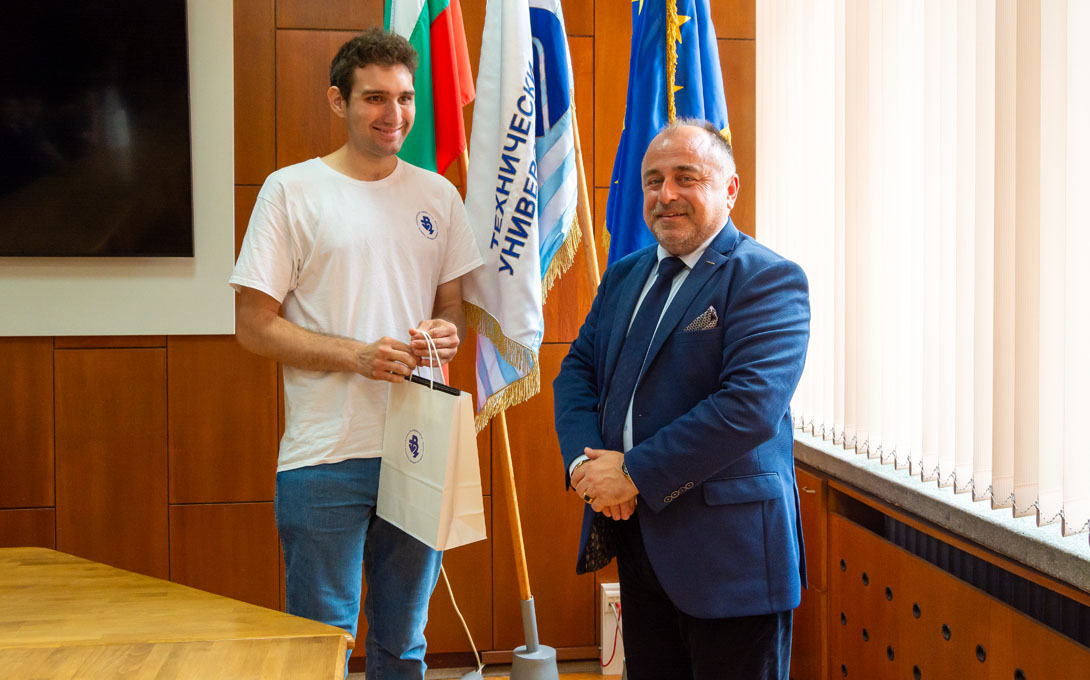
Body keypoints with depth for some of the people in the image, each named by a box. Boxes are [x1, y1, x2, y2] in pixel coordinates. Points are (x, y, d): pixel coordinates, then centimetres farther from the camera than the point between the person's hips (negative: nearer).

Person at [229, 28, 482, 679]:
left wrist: (446, 330, -7)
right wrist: (357, 355, -17)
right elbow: (255, 325, -5)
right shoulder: (291, 190, -3)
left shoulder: (437, 194, 9)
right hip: (326, 459, -4)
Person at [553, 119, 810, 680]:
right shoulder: (624, 276, 13)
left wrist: (635, 473, -20)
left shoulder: (768, 278, -12)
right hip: (633, 528, 7)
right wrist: (584, 461, -8)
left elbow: (750, 406, -23)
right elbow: (577, 371, 12)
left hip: (726, 544, -7)